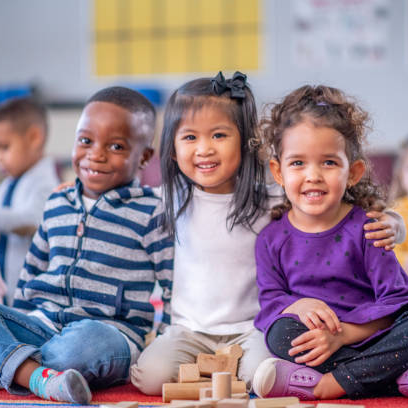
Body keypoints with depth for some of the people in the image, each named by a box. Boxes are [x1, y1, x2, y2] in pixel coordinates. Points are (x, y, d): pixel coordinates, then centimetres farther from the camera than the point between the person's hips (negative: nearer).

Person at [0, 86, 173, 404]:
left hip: (112, 332, -5)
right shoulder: (56, 206, 17)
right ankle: (41, 378, -39)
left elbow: (177, 290, 0)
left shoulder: (152, 214, 0)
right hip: (41, 323, 6)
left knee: (89, 341, -40)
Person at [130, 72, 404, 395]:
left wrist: (383, 226, -26)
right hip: (190, 329, 3)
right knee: (152, 375, -22)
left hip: (251, 328, -2)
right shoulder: (176, 199, 2)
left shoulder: (272, 204, -8)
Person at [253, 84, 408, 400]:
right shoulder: (272, 239, 5)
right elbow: (270, 301, 4)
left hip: (365, 337, 0)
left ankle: (325, 384, -31)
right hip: (313, 344, 1)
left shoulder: (365, 228, -2)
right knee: (282, 333, -30)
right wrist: (297, 306, -21)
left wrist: (342, 333, -20)